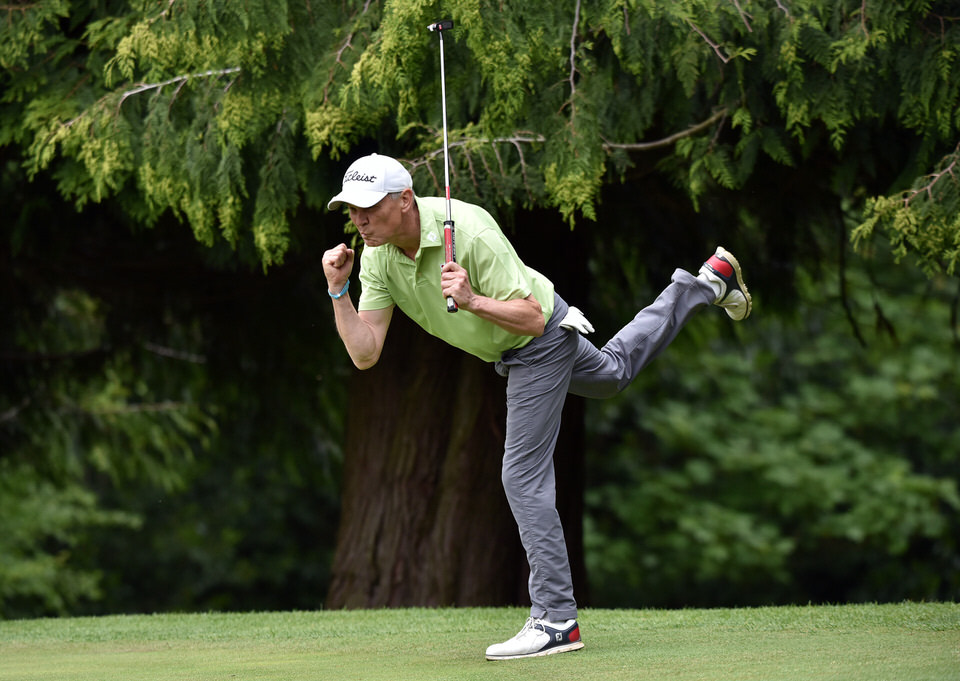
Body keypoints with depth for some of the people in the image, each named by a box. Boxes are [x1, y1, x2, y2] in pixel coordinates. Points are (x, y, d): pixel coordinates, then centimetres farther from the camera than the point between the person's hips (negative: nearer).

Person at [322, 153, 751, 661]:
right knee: (613, 373, 34)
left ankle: (556, 618, -10)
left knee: (524, 476, -14)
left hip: (541, 341, -8)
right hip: (507, 351, 8)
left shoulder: (469, 230, -36)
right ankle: (706, 284, 53)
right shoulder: (377, 256, -16)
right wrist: (338, 290, -31)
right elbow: (365, 353, -18)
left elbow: (531, 317, -33)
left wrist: (472, 300, -48)